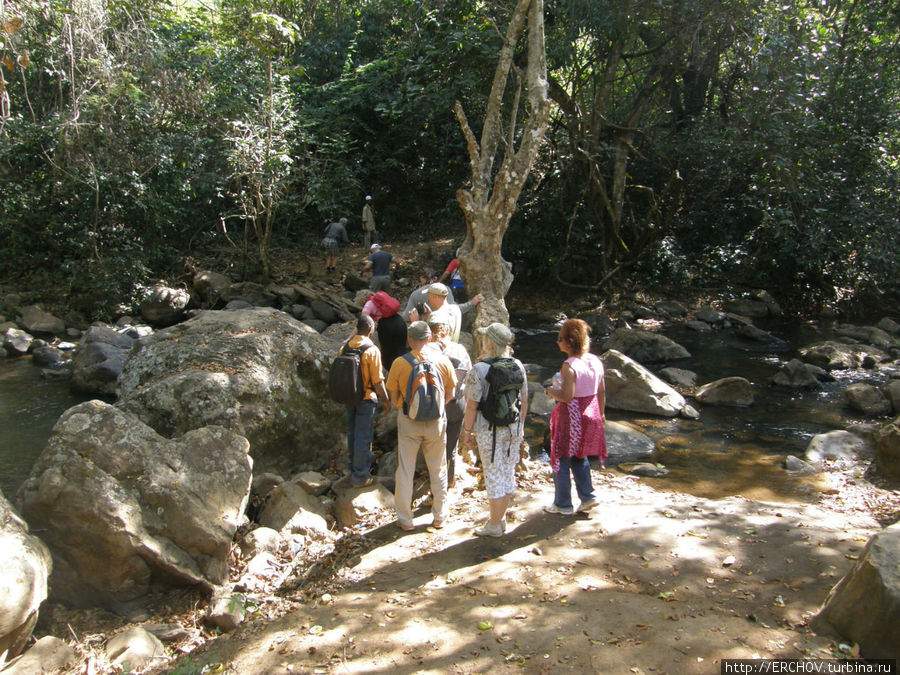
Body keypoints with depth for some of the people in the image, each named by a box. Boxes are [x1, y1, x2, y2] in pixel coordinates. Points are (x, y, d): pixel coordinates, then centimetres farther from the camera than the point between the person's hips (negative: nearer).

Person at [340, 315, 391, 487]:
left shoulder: (345, 348, -1)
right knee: (363, 437, 3)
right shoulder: (371, 350, -19)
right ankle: (360, 477, 11)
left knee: (352, 434, 19)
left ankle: (353, 469, 34)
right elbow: (378, 381, -17)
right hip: (366, 399, -6)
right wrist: (386, 400, -6)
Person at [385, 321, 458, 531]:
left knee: (405, 471, 12)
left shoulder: (399, 363, -13)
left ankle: (405, 520, 21)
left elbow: (394, 398, -5)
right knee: (438, 471, 16)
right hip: (436, 421, 1)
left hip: (408, 421, -1)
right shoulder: (443, 361, -9)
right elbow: (450, 395, 0)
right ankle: (439, 517, 26)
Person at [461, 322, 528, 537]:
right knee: (508, 473, 16)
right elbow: (524, 400, 7)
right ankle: (501, 518, 31)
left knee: (494, 475, 4)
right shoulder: (518, 366, 1)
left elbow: (472, 406, -15)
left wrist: (467, 431, -3)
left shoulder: (479, 369, -16)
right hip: (513, 428, 5)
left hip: (489, 430, -5)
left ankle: (494, 526, 16)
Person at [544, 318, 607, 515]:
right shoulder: (596, 361, 0)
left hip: (571, 417, -7)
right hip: (590, 416, 7)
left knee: (561, 460, 9)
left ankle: (563, 505, 19)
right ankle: (587, 496, 22)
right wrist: (601, 413, 19)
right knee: (580, 458, 24)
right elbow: (601, 392, 7)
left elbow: (567, 396, -27)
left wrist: (552, 393, -7)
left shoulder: (569, 366, -22)